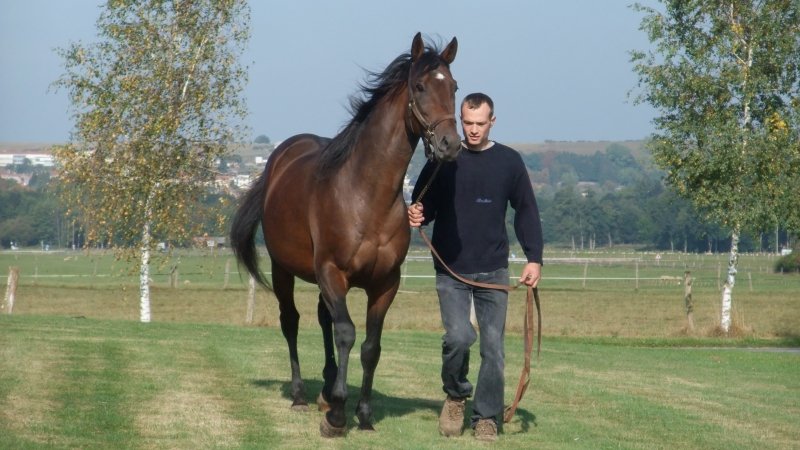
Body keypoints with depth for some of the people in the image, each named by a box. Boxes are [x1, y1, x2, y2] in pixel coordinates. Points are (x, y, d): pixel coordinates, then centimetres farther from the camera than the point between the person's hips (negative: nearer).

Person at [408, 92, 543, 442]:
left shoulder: (509, 161, 1)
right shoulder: (443, 160, 0)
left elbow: (526, 212, 5)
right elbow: (424, 205, 7)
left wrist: (534, 258, -4)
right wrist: (417, 216, -17)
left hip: (493, 271, 1)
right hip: (451, 271, -1)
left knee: (493, 346, 2)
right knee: (458, 336, -16)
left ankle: (487, 416, 15)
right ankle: (455, 394, 12)